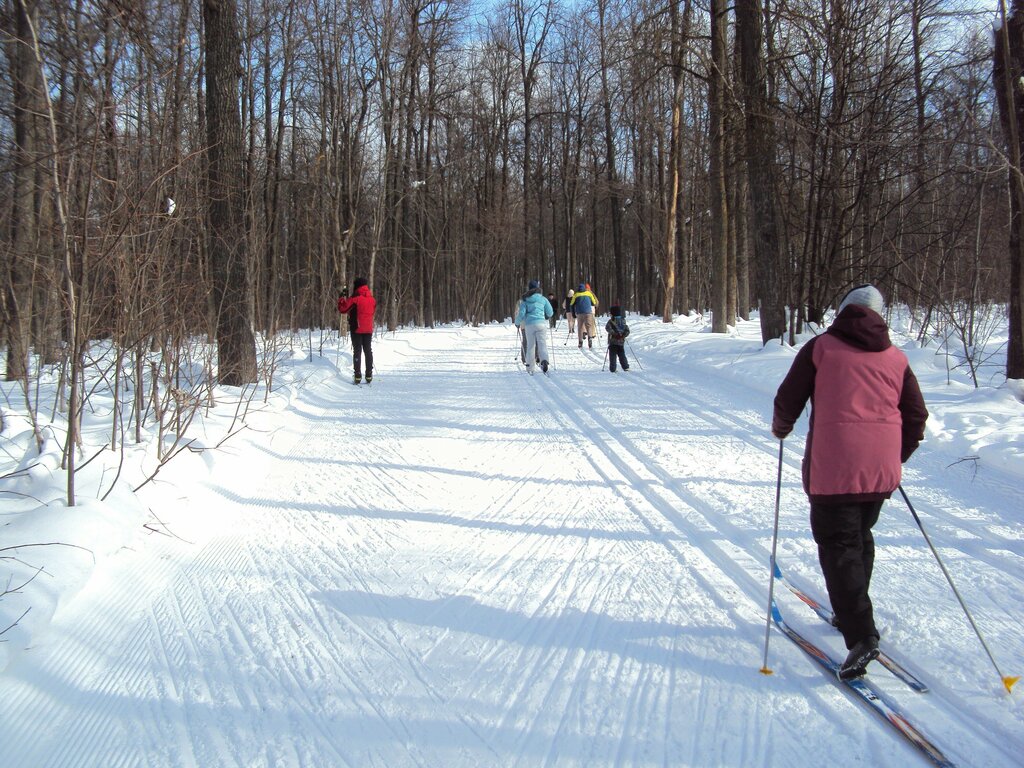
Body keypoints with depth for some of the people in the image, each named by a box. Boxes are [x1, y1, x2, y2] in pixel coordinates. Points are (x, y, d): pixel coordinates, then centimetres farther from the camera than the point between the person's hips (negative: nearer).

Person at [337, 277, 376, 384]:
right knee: (368, 351, 11)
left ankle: (358, 376, -7)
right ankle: (369, 375, 11)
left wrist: (342, 297, 4)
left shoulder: (355, 299, -13)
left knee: (357, 351, -1)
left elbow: (343, 309, -10)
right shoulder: (372, 299, 5)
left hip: (357, 328, -4)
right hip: (368, 329, 5)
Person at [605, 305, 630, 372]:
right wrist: (623, 335, 2)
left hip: (613, 341, -4)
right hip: (621, 342, 4)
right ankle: (626, 367, 11)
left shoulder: (611, 321, -6)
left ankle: (612, 369, -6)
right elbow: (627, 330, 8)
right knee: (622, 355, 14)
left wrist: (613, 333, -21)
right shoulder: (623, 321, 10)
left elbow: (608, 328, -23)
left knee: (612, 355, -1)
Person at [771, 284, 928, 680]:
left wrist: (780, 427, 22)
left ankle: (861, 635, -14)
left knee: (839, 545, -2)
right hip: (882, 469, 5)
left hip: (834, 466, -5)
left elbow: (788, 399, 1)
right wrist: (898, 456, 29)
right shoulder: (896, 358, 12)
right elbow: (916, 417, 14)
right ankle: (852, 613, 35)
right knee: (860, 535, 23)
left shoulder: (821, 347, 1)